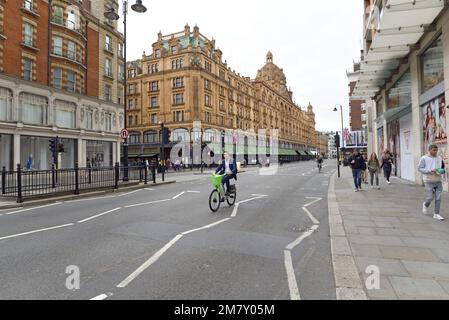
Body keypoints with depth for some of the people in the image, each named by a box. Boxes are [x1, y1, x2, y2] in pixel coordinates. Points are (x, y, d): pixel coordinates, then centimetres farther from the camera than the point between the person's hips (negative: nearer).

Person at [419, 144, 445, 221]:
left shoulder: (439, 158, 8)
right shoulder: (424, 158, -4)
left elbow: (443, 168, 16)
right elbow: (420, 168, -6)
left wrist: (442, 171, -7)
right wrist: (430, 170, -18)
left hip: (438, 181, 4)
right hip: (429, 181, -4)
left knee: (438, 198, 2)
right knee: (430, 197, -5)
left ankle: (436, 214, 12)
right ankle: (425, 205, 29)